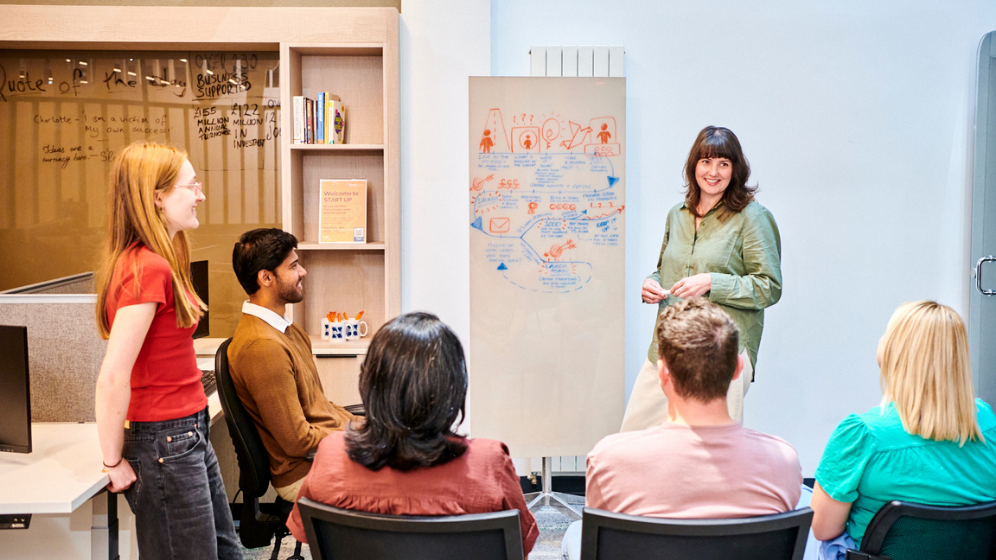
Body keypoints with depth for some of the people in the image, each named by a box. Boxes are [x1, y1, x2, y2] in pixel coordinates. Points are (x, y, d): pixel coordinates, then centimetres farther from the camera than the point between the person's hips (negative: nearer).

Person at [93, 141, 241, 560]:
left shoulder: (154, 262, 8)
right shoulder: (148, 269, -21)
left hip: (189, 434, 9)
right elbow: (112, 378, -24)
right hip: (165, 442, -9)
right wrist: (115, 464, -15)